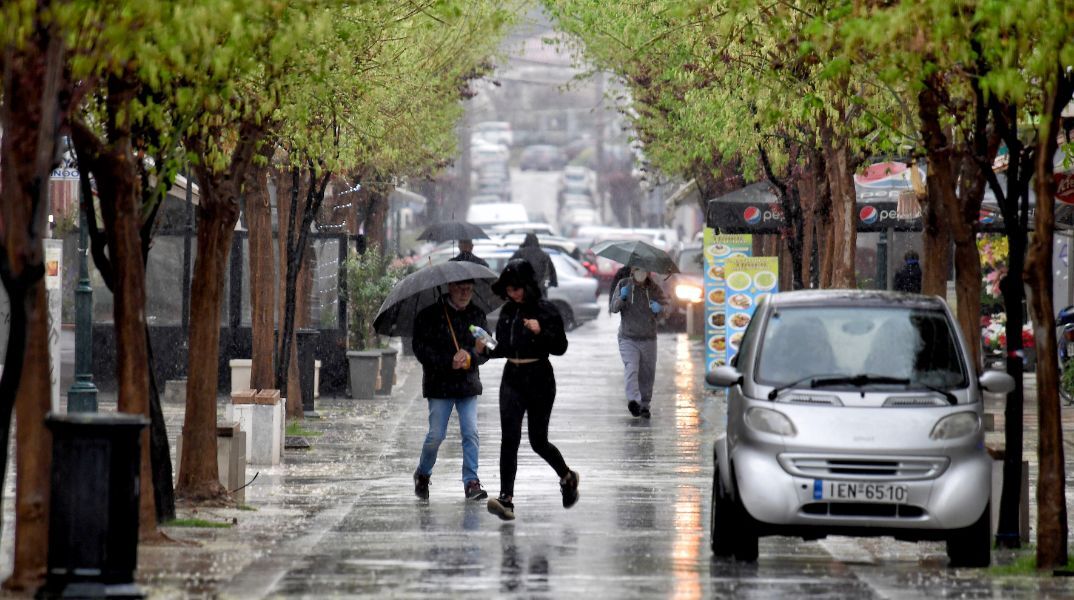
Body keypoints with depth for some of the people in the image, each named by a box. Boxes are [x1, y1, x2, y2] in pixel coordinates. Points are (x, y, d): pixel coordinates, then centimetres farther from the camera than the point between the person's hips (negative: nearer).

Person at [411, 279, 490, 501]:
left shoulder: (478, 316, 8)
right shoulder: (429, 316, -4)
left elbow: (485, 351, 5)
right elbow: (421, 349, -9)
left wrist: (470, 356, -17)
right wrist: (449, 362, -18)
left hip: (468, 383, 3)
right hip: (440, 384, -3)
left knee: (471, 433, -7)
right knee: (436, 435, -2)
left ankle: (471, 482, -6)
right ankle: (422, 474, 21)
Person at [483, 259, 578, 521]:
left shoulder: (546, 311, -8)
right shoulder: (507, 311, 9)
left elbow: (560, 347, -9)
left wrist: (541, 332, -24)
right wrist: (488, 350, 0)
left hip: (539, 379, -4)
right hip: (512, 379, 4)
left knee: (538, 441, 5)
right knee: (509, 438, -9)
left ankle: (568, 478, 34)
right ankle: (506, 499, -15)